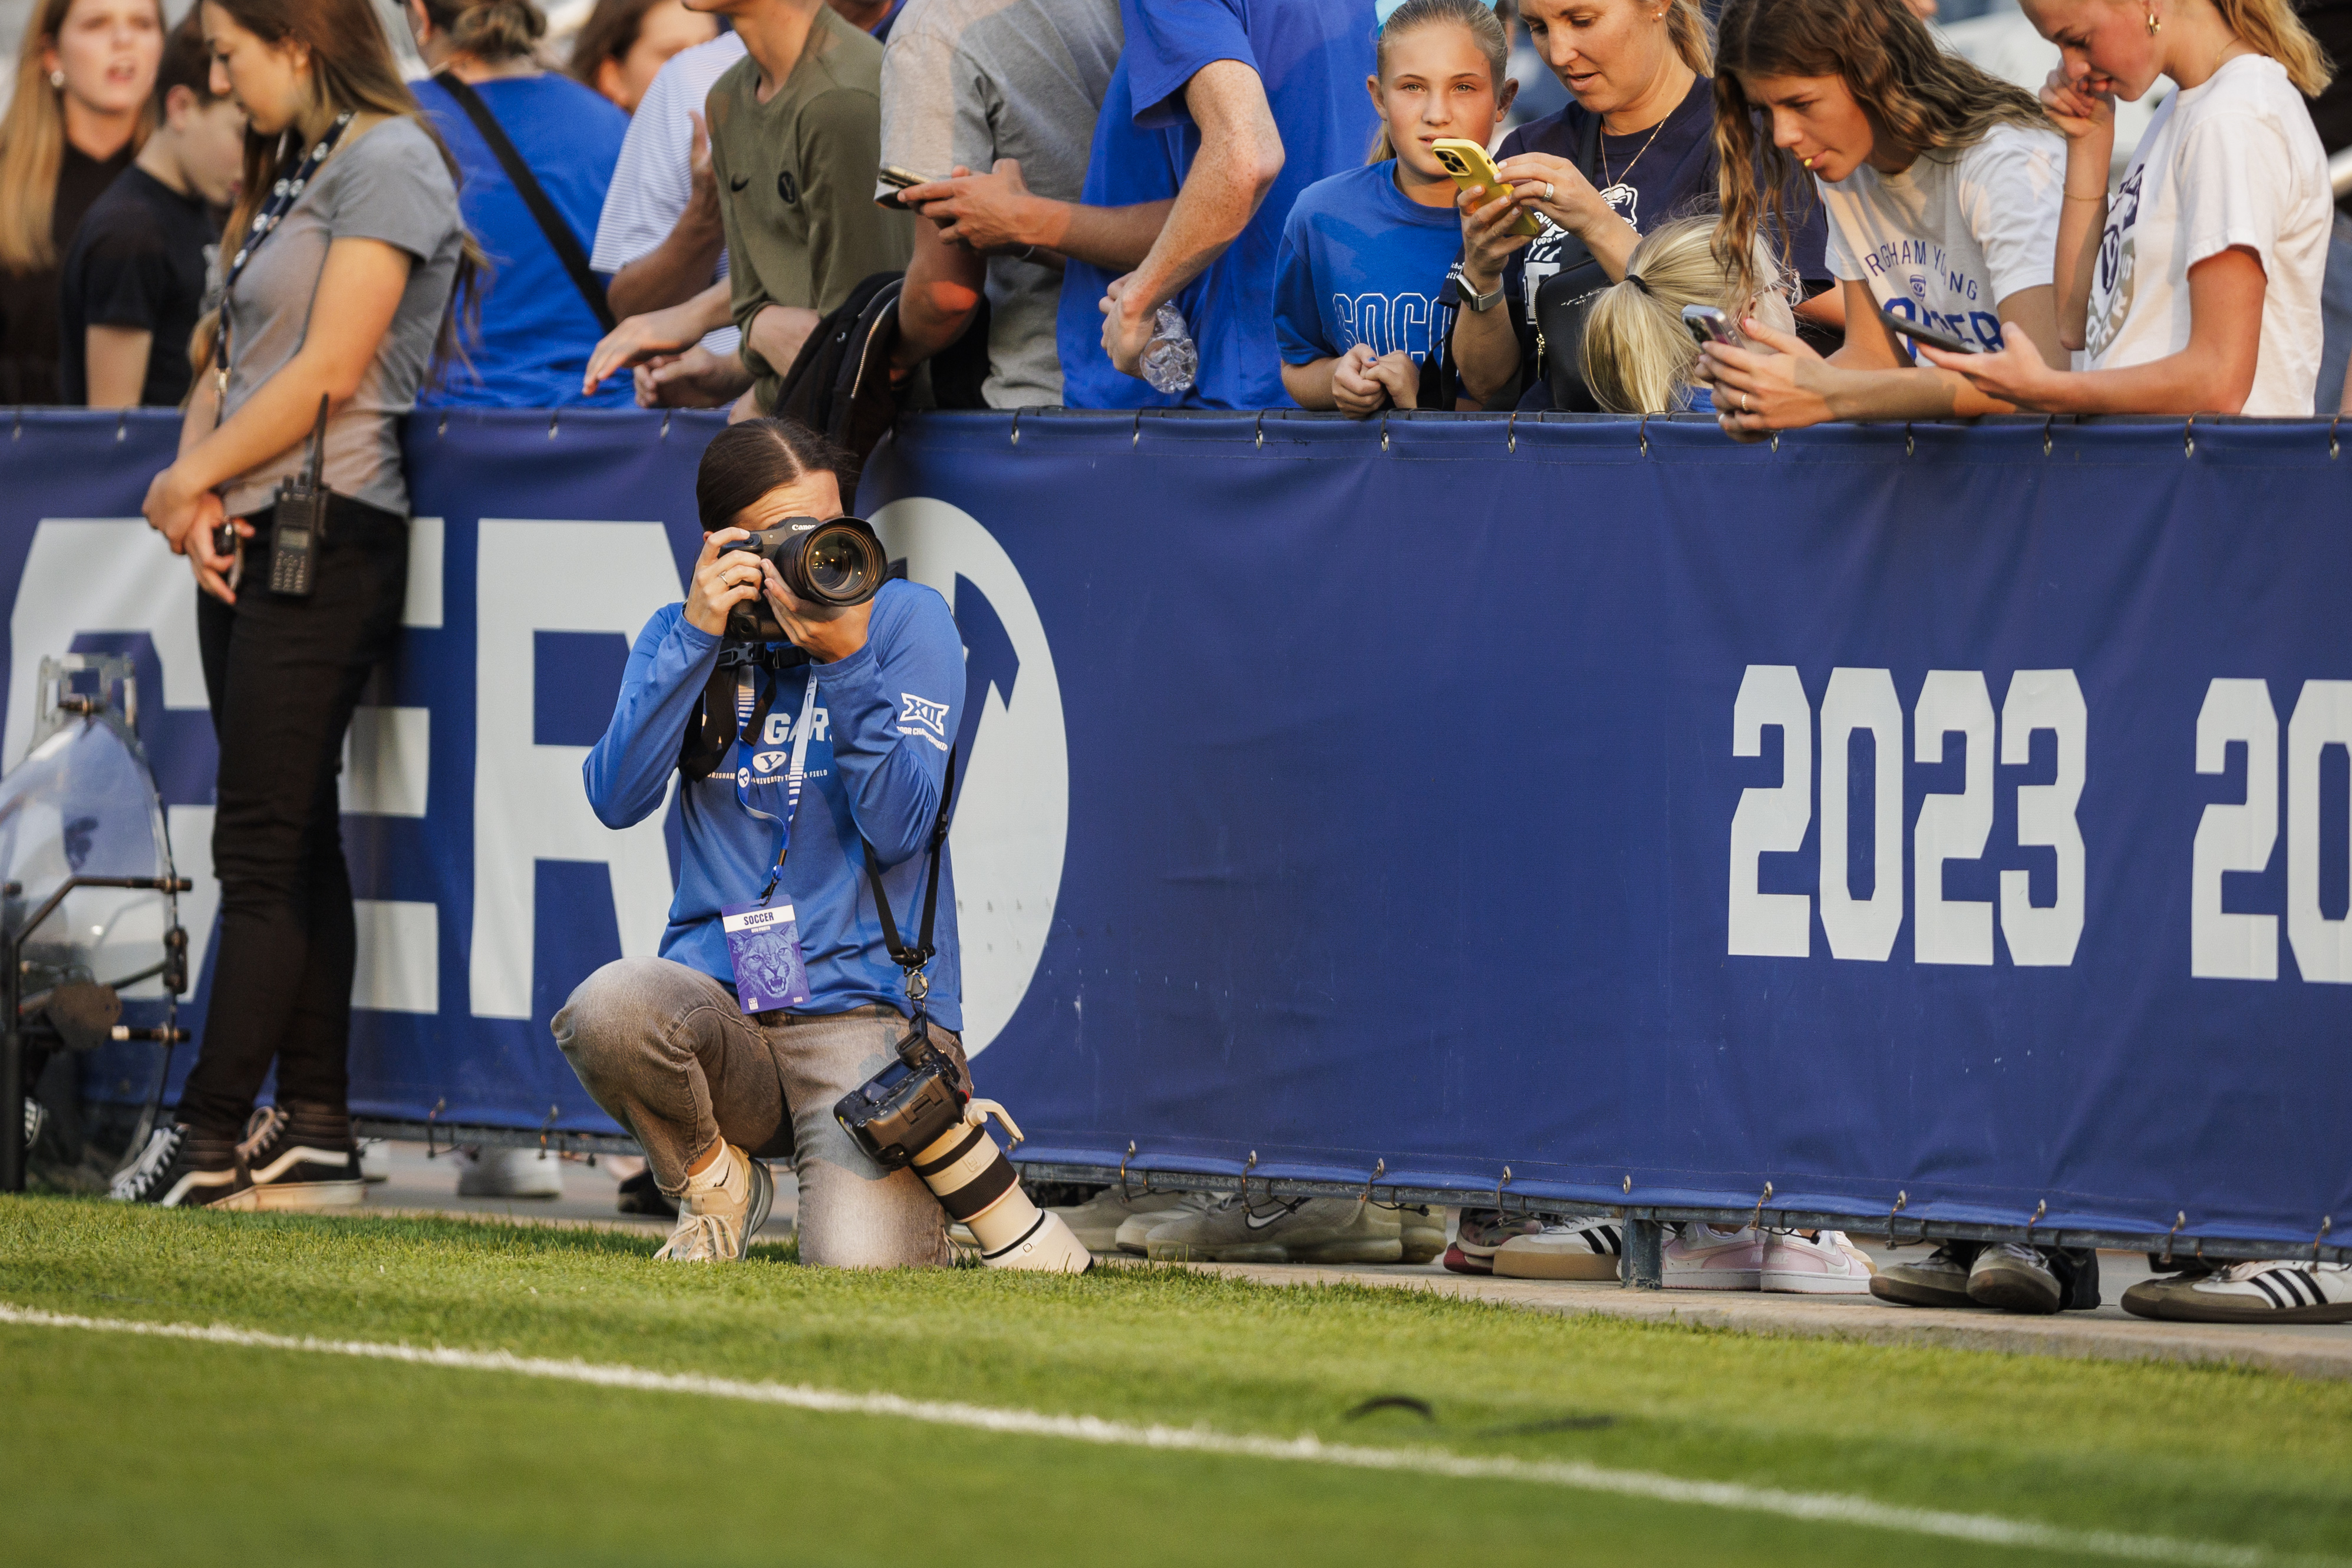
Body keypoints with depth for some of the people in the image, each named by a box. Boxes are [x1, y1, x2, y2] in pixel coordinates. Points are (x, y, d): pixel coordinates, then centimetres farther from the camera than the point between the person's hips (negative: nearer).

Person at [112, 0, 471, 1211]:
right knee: (290, 844, 7)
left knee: (265, 845, -9)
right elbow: (230, 357, 16)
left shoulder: (386, 160, -10)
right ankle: (312, 1135, 8)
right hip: (245, 544, 9)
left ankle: (213, 1134, -10)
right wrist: (197, 488, -2)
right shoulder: (285, 171, 19)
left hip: (329, 534, -9)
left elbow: (329, 371, -16)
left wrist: (186, 483, -8)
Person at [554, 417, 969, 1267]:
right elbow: (617, 798, -7)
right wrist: (699, 635, -12)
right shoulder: (680, 636, 10)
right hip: (720, 999, 2)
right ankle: (713, 1176, 1)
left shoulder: (908, 618, 2)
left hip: (869, 1009, -2)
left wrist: (846, 659, -20)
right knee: (607, 1008, -35)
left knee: (860, 1262, -26)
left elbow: (897, 828, -9)